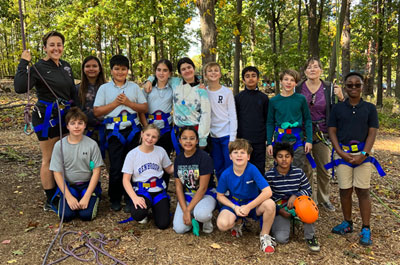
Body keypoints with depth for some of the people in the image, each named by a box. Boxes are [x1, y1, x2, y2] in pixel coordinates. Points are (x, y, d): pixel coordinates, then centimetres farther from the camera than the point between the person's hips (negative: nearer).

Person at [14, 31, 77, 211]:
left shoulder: (66, 66, 9)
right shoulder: (39, 68, -11)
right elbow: (20, 87, -27)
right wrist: (23, 63, -21)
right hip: (47, 117, -7)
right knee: (49, 159, 2)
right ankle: (50, 201, 14)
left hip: (65, 116, 7)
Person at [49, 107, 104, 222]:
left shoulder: (92, 144, -9)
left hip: (88, 184, -1)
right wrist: (68, 197, -14)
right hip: (68, 185, 1)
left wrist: (86, 197, -16)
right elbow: (57, 173, -5)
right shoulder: (60, 145, -5)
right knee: (66, 215, -18)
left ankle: (94, 199, 14)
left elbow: (96, 171, -8)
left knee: (86, 215, -19)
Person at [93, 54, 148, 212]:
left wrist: (128, 102, -9)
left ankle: (130, 199, 19)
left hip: (132, 130, 2)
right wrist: (115, 103, -11)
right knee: (115, 167, 2)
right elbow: (97, 111, -2)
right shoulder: (104, 88, 5)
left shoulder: (134, 87, 9)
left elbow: (144, 107, 5)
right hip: (114, 132, -1)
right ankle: (115, 199, 20)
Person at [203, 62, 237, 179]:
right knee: (218, 168, 10)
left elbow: (233, 115, -2)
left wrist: (232, 137, -8)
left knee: (230, 166, -1)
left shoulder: (227, 92, -1)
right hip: (212, 136, 2)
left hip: (226, 135, -2)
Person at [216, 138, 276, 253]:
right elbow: (220, 196, -1)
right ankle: (238, 222, 12)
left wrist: (248, 207, -27)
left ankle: (264, 236, -5)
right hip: (234, 204, 1)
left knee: (270, 204, -33)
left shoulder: (252, 169, -22)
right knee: (222, 224, -29)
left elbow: (268, 192, -27)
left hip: (253, 203, -1)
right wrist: (235, 207, -17)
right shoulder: (226, 174, -15)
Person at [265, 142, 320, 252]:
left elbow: (308, 190, 3)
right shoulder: (269, 175, -10)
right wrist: (279, 210, -13)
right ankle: (279, 223, 16)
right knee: (281, 238, -22)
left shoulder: (298, 172, -4)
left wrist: (295, 196, -17)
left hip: (296, 205, 2)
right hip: (279, 209, -1)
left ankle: (310, 237, -13)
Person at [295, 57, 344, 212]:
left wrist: (341, 98, -12)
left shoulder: (329, 88, 2)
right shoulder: (298, 89, -1)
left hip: (322, 134, 1)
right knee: (306, 169, 5)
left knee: (324, 168, 8)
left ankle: (324, 198, 27)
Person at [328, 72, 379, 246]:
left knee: (363, 191, -2)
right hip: (343, 152, 1)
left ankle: (366, 229, 7)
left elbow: (372, 133, 1)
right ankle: (347, 223, 21)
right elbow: (332, 131, 4)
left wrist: (363, 154, -11)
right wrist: (341, 153, -8)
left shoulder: (369, 108, 6)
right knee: (344, 190, 5)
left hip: (362, 153, -1)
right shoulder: (338, 108, 7)